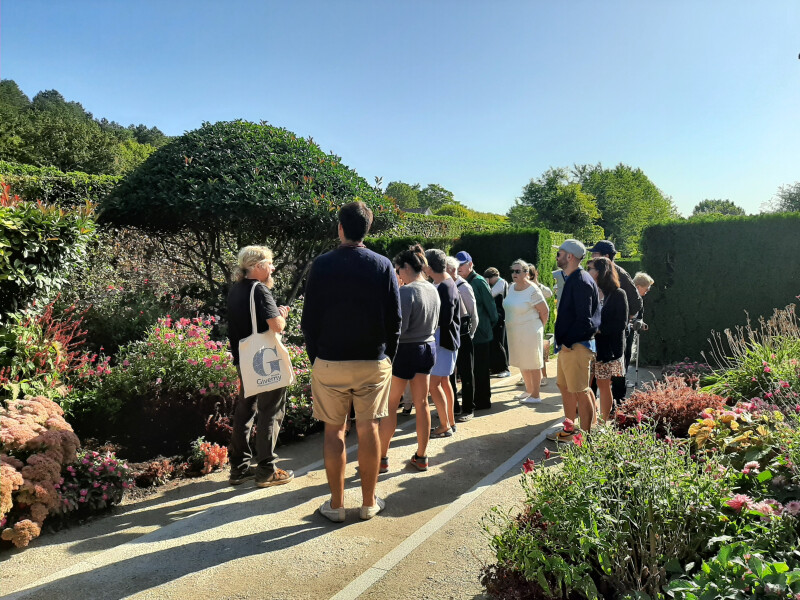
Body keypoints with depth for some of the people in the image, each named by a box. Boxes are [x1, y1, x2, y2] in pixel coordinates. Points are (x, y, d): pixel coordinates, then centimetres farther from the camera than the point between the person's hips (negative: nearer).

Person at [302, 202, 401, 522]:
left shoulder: (322, 265, -4)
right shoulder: (383, 265, -2)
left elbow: (309, 319, -2)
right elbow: (394, 319, -1)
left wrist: (314, 357, 8)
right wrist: (389, 356, 10)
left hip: (329, 362, -1)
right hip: (373, 362, 1)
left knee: (333, 431, 9)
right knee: (368, 429, 9)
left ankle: (336, 504, 18)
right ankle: (369, 502, 21)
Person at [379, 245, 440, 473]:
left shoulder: (406, 291, -20)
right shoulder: (433, 290, 4)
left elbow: (399, 328, -22)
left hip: (405, 351, -7)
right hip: (428, 347, 8)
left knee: (390, 406, 5)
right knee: (421, 404, 14)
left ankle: (382, 459, 14)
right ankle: (421, 457, 23)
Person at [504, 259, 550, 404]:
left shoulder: (532, 290, -18)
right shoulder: (512, 287, 4)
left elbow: (545, 312, -11)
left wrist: (538, 327, 0)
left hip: (529, 332, -8)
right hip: (514, 332, 8)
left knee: (533, 364, 3)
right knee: (521, 363, 18)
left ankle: (535, 395, 15)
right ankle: (529, 389, 35)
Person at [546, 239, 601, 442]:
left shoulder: (581, 281, -18)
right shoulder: (572, 279, 14)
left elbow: (584, 319, -22)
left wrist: (567, 342, -17)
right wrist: (561, 341, 13)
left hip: (576, 346, -10)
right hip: (567, 345, 10)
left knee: (580, 391, -1)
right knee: (565, 387, 18)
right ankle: (569, 430, 31)